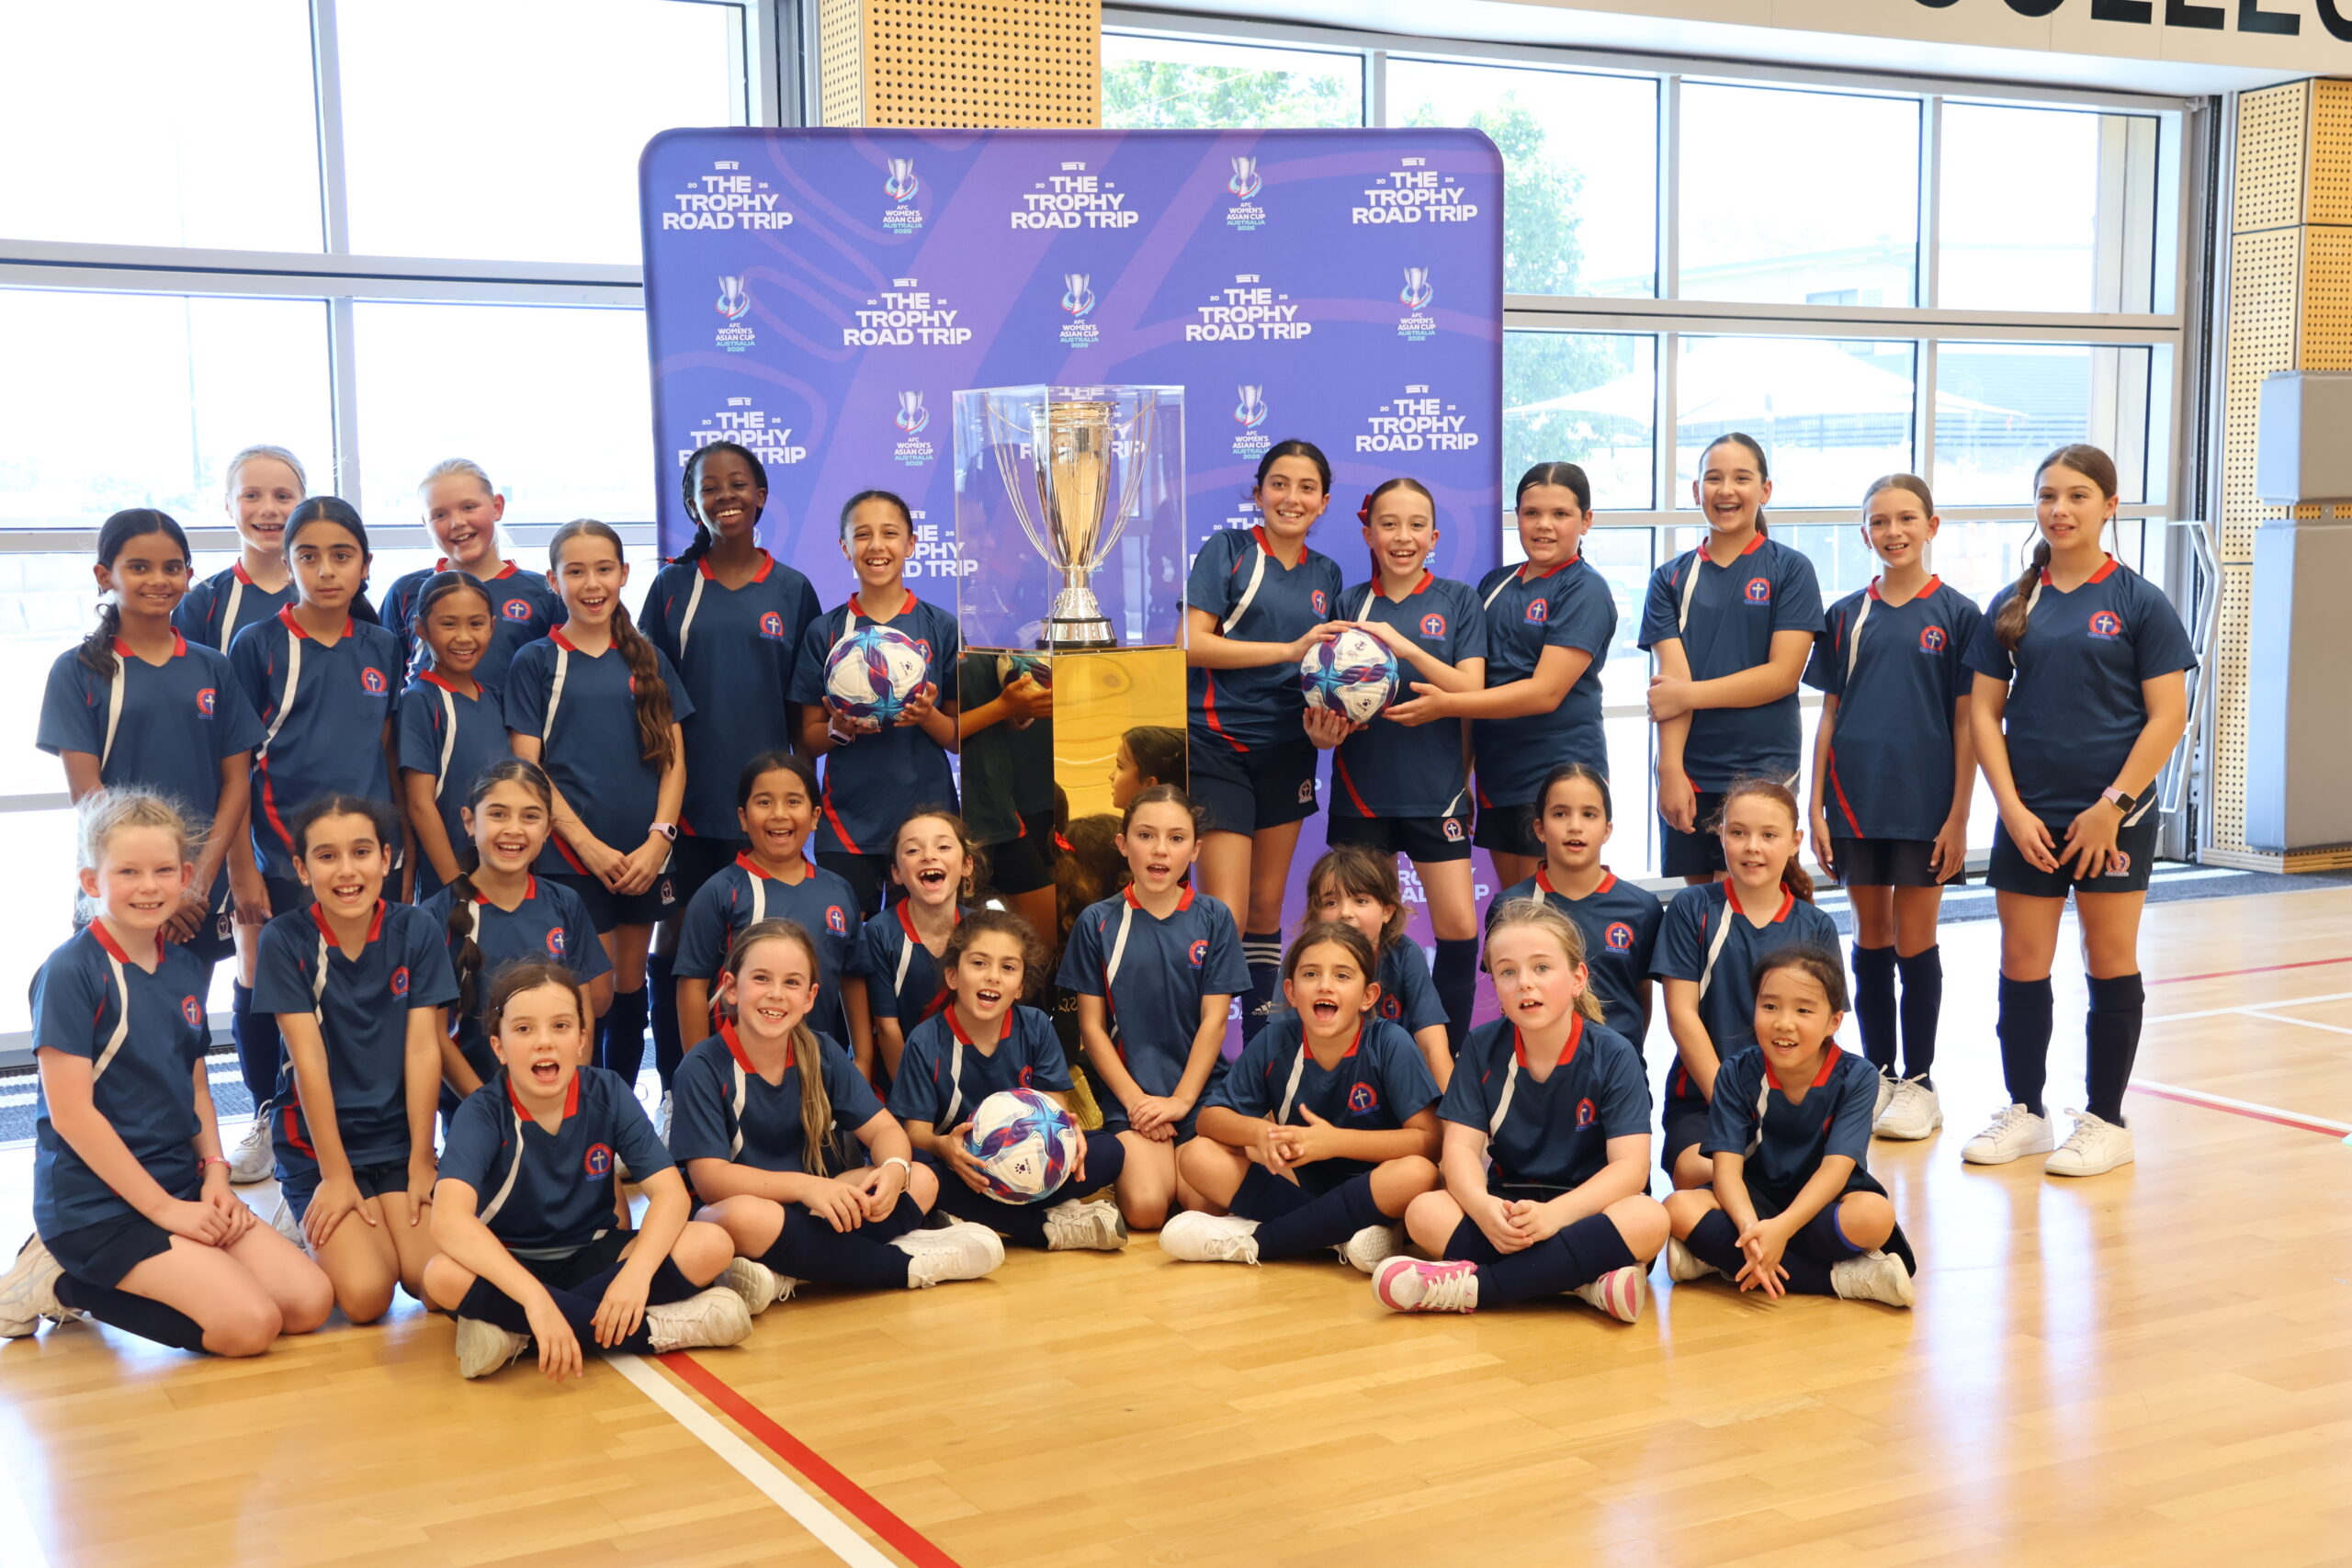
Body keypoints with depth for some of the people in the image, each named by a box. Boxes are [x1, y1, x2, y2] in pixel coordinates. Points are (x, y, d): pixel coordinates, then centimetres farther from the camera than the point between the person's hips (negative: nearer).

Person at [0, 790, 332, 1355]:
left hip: (180, 1186, 8)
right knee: (249, 1321, -22)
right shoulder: (70, 972, -13)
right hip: (95, 1202, -8)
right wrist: (163, 1208, -16)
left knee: (311, 1301, -6)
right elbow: (70, 1111, -16)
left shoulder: (186, 968, 9)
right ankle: (65, 1283, -1)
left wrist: (215, 1172, -1)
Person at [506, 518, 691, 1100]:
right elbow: (526, 768, -5)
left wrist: (658, 838, -6)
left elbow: (673, 757, 8)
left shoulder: (647, 660, 10)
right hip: (573, 856, -3)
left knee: (630, 987, 10)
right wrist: (590, 845, -12)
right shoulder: (536, 663, 0)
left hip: (643, 856, 3)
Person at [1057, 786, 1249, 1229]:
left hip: (1200, 1090, 1)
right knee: (1145, 1206, -23)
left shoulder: (1214, 919, 4)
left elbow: (1214, 1019, 0)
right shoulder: (1097, 923, 3)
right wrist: (1135, 1100, -8)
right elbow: (1092, 1026, 2)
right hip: (1129, 1092, -1)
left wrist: (1181, 1100, -9)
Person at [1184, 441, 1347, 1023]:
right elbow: (1192, 644, -14)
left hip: (1287, 751, 6)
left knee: (1267, 910, 12)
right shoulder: (1228, 550, -4)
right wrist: (1290, 650, -19)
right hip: (1218, 747, -5)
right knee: (1225, 915, -11)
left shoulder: (1327, 575, 12)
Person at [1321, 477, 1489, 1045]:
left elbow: (1470, 689, -9)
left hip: (1435, 785, -1)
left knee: (1459, 925, -6)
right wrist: (1324, 724, -15)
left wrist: (1402, 644, -20)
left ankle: (1447, 1055, 9)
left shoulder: (1457, 600, 2)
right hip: (1363, 788, 1)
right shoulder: (1348, 604, 6)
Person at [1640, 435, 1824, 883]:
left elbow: (1783, 675, -8)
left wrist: (1687, 694, -11)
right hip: (1689, 772, 3)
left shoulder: (1789, 569, 1)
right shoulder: (1672, 578, 8)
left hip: (1762, 769, -3)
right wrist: (1670, 770, -13)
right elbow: (1673, 679, -2)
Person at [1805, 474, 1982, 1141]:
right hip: (1857, 803, 3)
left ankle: (1919, 1084, 14)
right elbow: (1829, 716, 8)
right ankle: (1878, 1075, 20)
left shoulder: (1956, 613, -2)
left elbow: (1966, 721, -3)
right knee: (1871, 939, 10)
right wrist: (1817, 808, 2)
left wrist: (1959, 817, -8)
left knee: (1915, 943, 3)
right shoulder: (1846, 616, 6)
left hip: (1923, 806, -3)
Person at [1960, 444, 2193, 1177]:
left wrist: (2112, 806, -12)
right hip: (2028, 818, 3)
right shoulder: (2012, 606, 6)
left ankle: (2105, 1121, 16)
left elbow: (2168, 716, -7)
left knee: (2110, 964, 5)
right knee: (2022, 965, 8)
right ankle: (2024, 1112, 21)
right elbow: (1984, 711, 5)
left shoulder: (2138, 601, -4)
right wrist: (2012, 806, -5)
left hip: (2113, 818, -3)